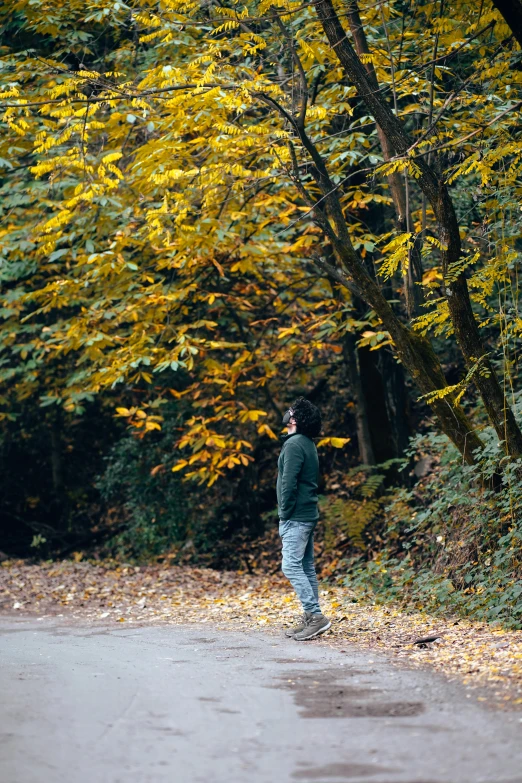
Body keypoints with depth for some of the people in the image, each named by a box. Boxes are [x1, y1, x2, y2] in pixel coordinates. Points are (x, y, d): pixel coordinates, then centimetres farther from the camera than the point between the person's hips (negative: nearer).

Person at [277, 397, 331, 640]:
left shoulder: (294, 445, -15)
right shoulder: (308, 443, 15)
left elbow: (288, 483, -20)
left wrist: (284, 513, -12)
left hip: (296, 517, -10)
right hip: (308, 514, 10)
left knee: (291, 566, -11)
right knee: (306, 567, 10)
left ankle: (315, 615, -14)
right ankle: (310, 619, 12)